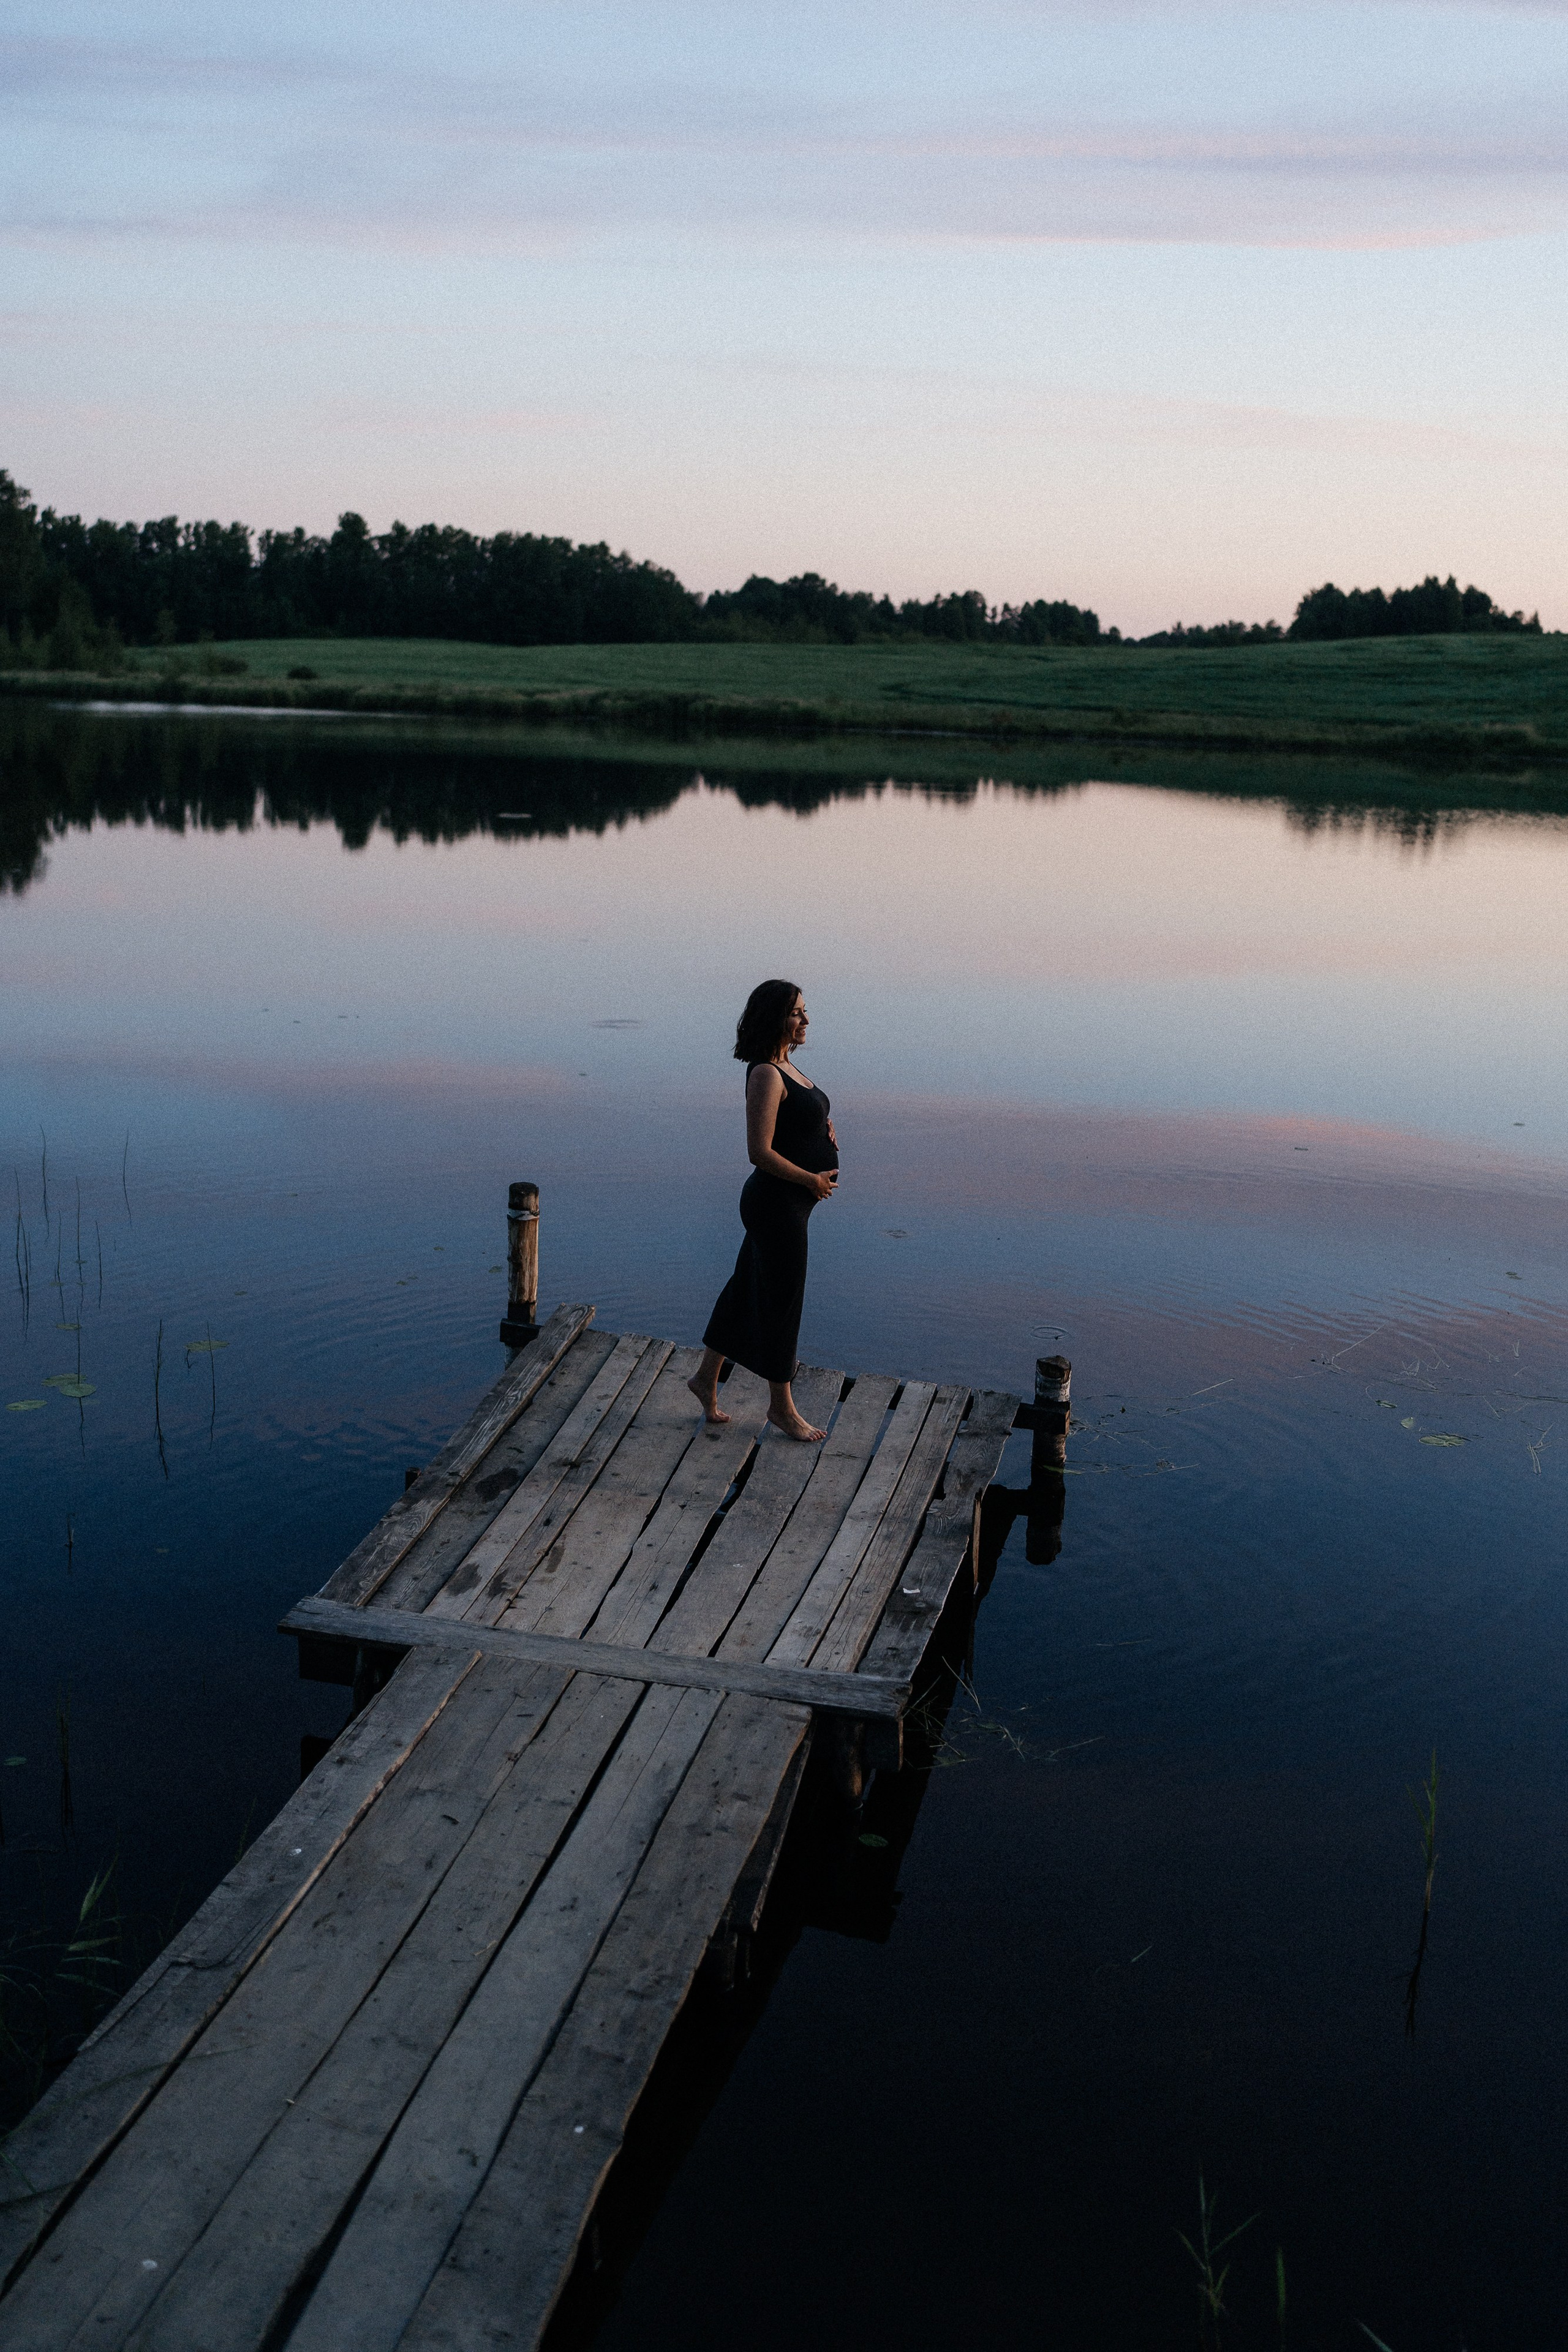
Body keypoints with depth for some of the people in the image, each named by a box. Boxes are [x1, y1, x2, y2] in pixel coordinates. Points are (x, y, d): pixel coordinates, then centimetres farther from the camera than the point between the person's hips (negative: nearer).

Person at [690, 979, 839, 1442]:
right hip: (777, 1203, -10)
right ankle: (781, 1406, 19)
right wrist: (813, 1179, -17)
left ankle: (706, 1378, 34)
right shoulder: (766, 1075, -21)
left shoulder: (784, 1066, 10)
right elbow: (760, 1151, -25)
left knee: (748, 1289, 19)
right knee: (781, 1301, 4)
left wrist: (824, 1127, 6)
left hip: (789, 1201, 10)